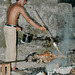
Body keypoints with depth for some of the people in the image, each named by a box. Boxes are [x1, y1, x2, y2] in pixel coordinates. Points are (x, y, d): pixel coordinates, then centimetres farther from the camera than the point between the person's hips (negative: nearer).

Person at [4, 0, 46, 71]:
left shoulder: (10, 6, 14)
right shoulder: (19, 7, -12)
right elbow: (28, 20, -15)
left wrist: (15, 27, 21)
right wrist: (39, 28, -12)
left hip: (6, 27, 9)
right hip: (11, 29, -9)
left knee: (8, 47, 17)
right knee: (12, 48, 1)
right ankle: (13, 67, 10)